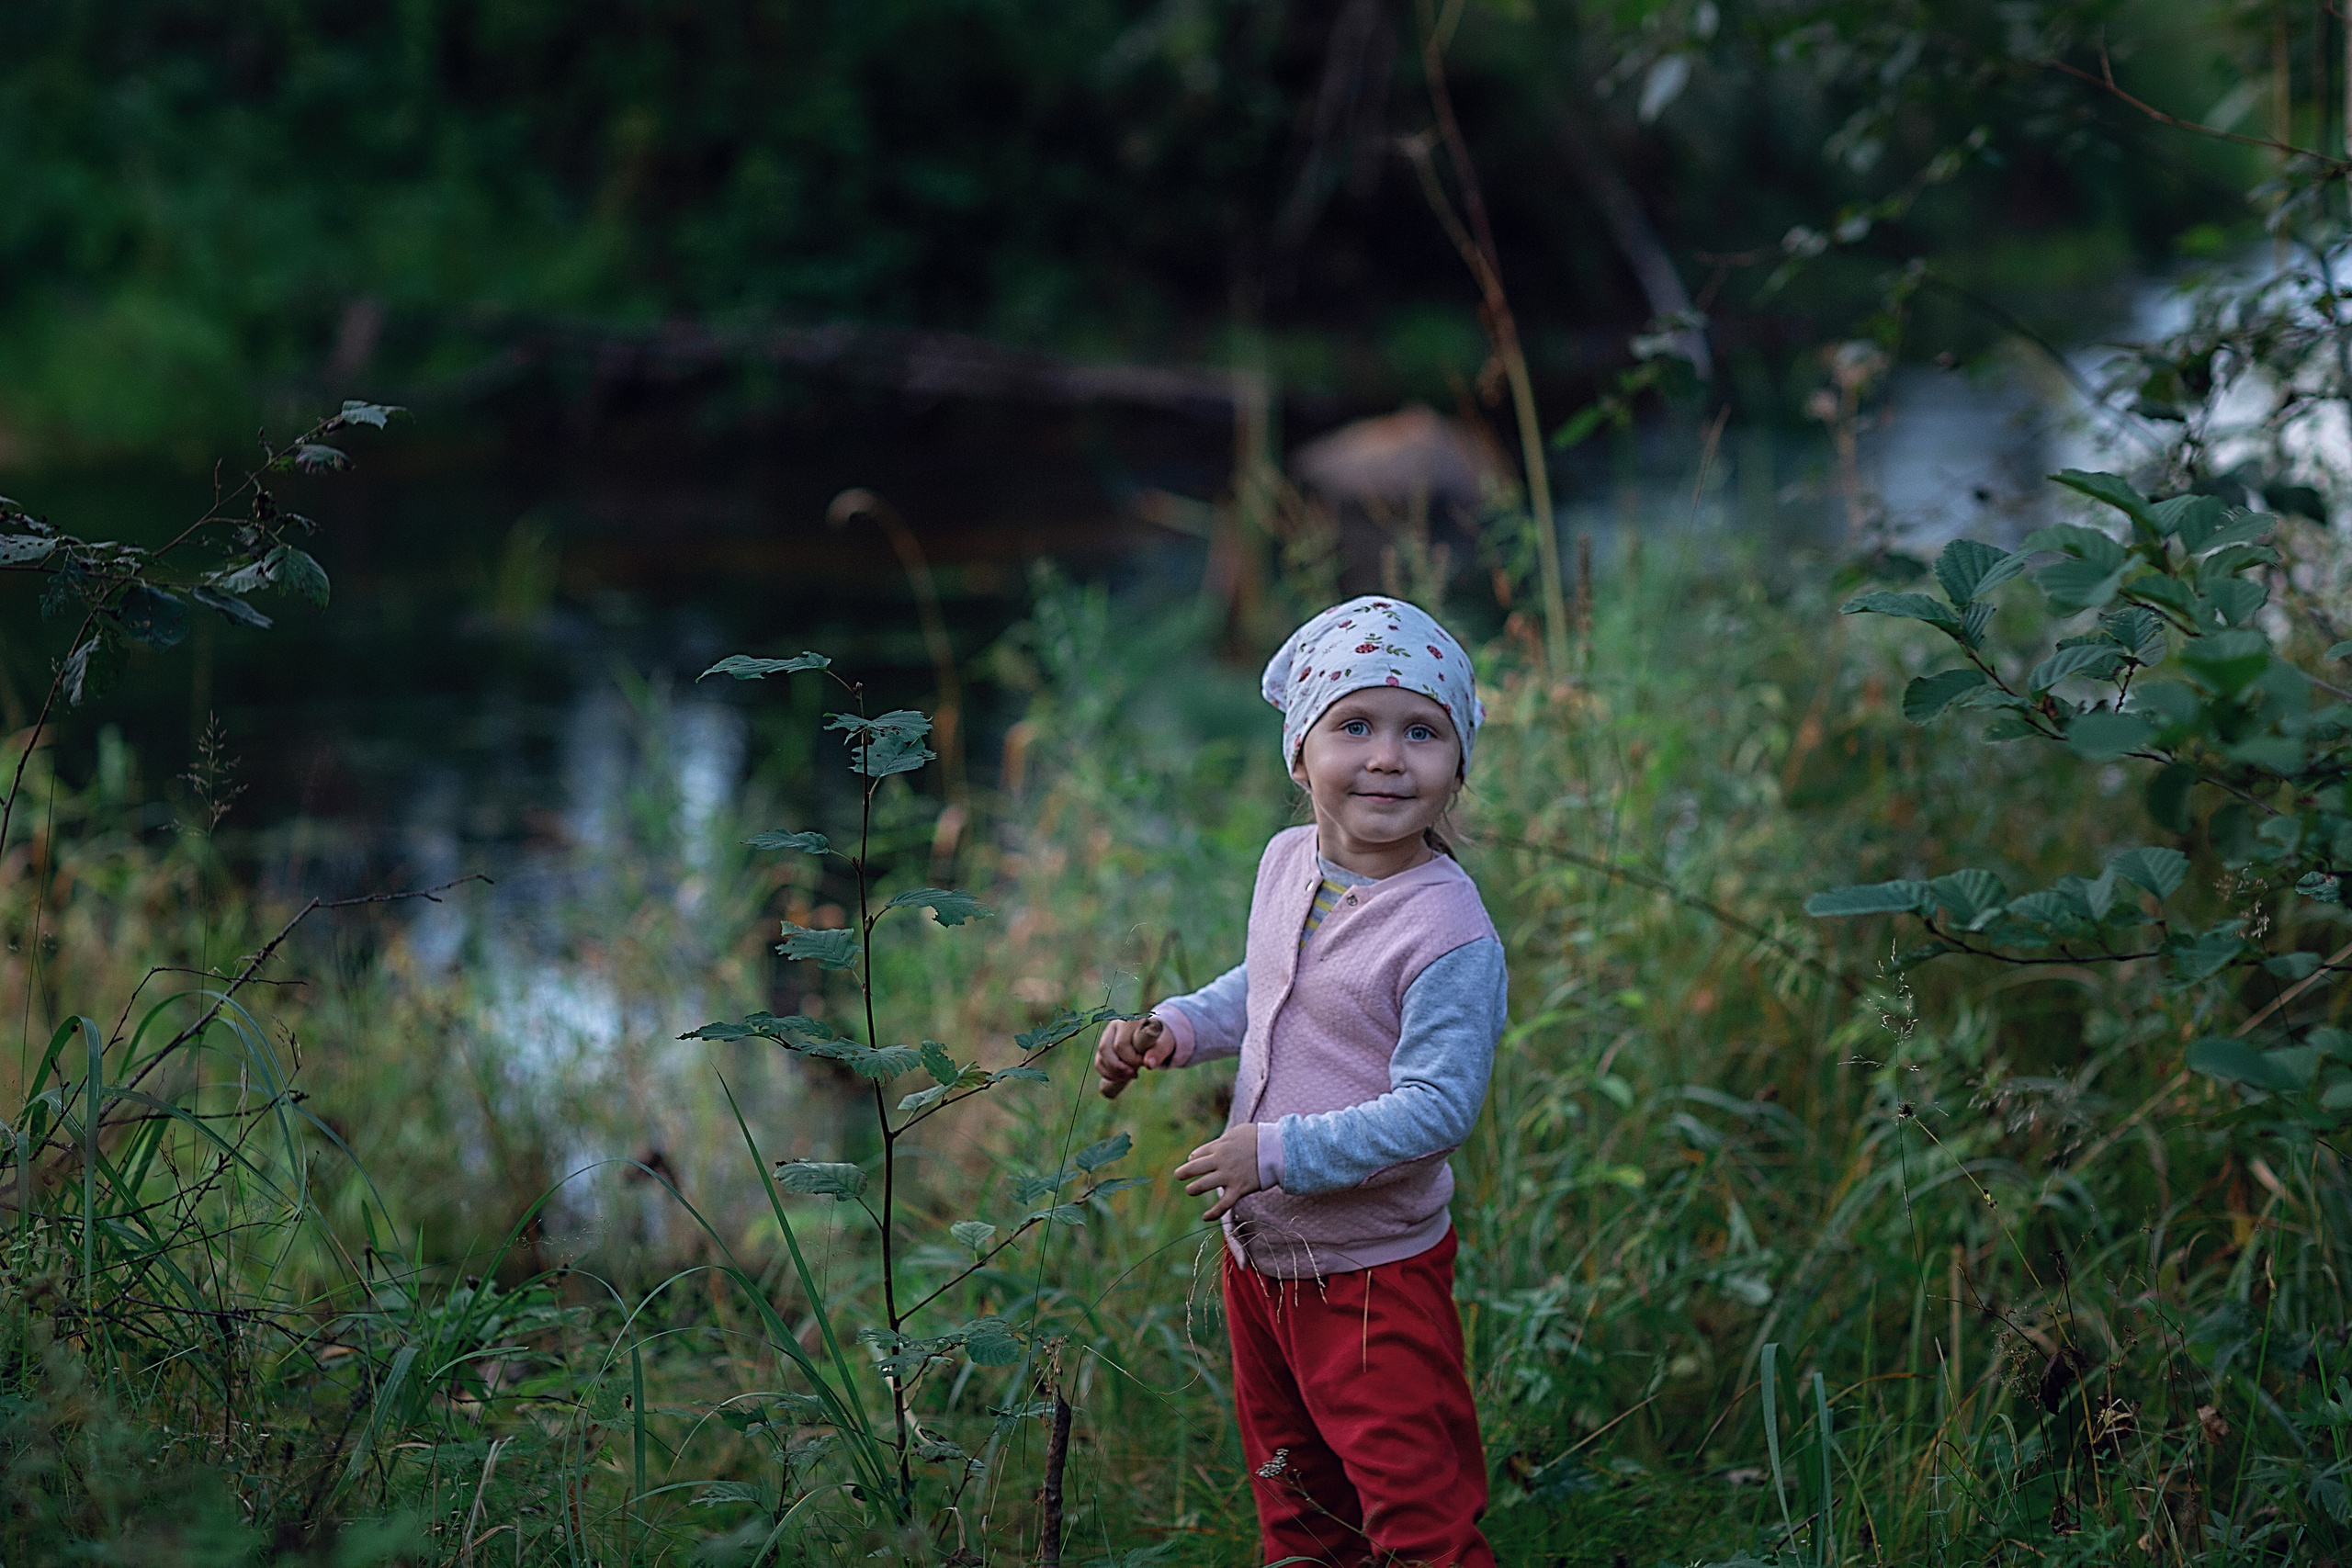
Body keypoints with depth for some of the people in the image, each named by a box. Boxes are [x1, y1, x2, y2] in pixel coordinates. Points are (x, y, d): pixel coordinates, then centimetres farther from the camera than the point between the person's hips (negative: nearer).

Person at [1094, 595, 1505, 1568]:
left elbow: (1437, 1108, -26)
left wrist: (1280, 1151, -27)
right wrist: (1170, 1030, 3)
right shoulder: (1288, 865, 0)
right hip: (1257, 1252, 8)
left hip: (1371, 1272, -8)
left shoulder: (1448, 933, -24)